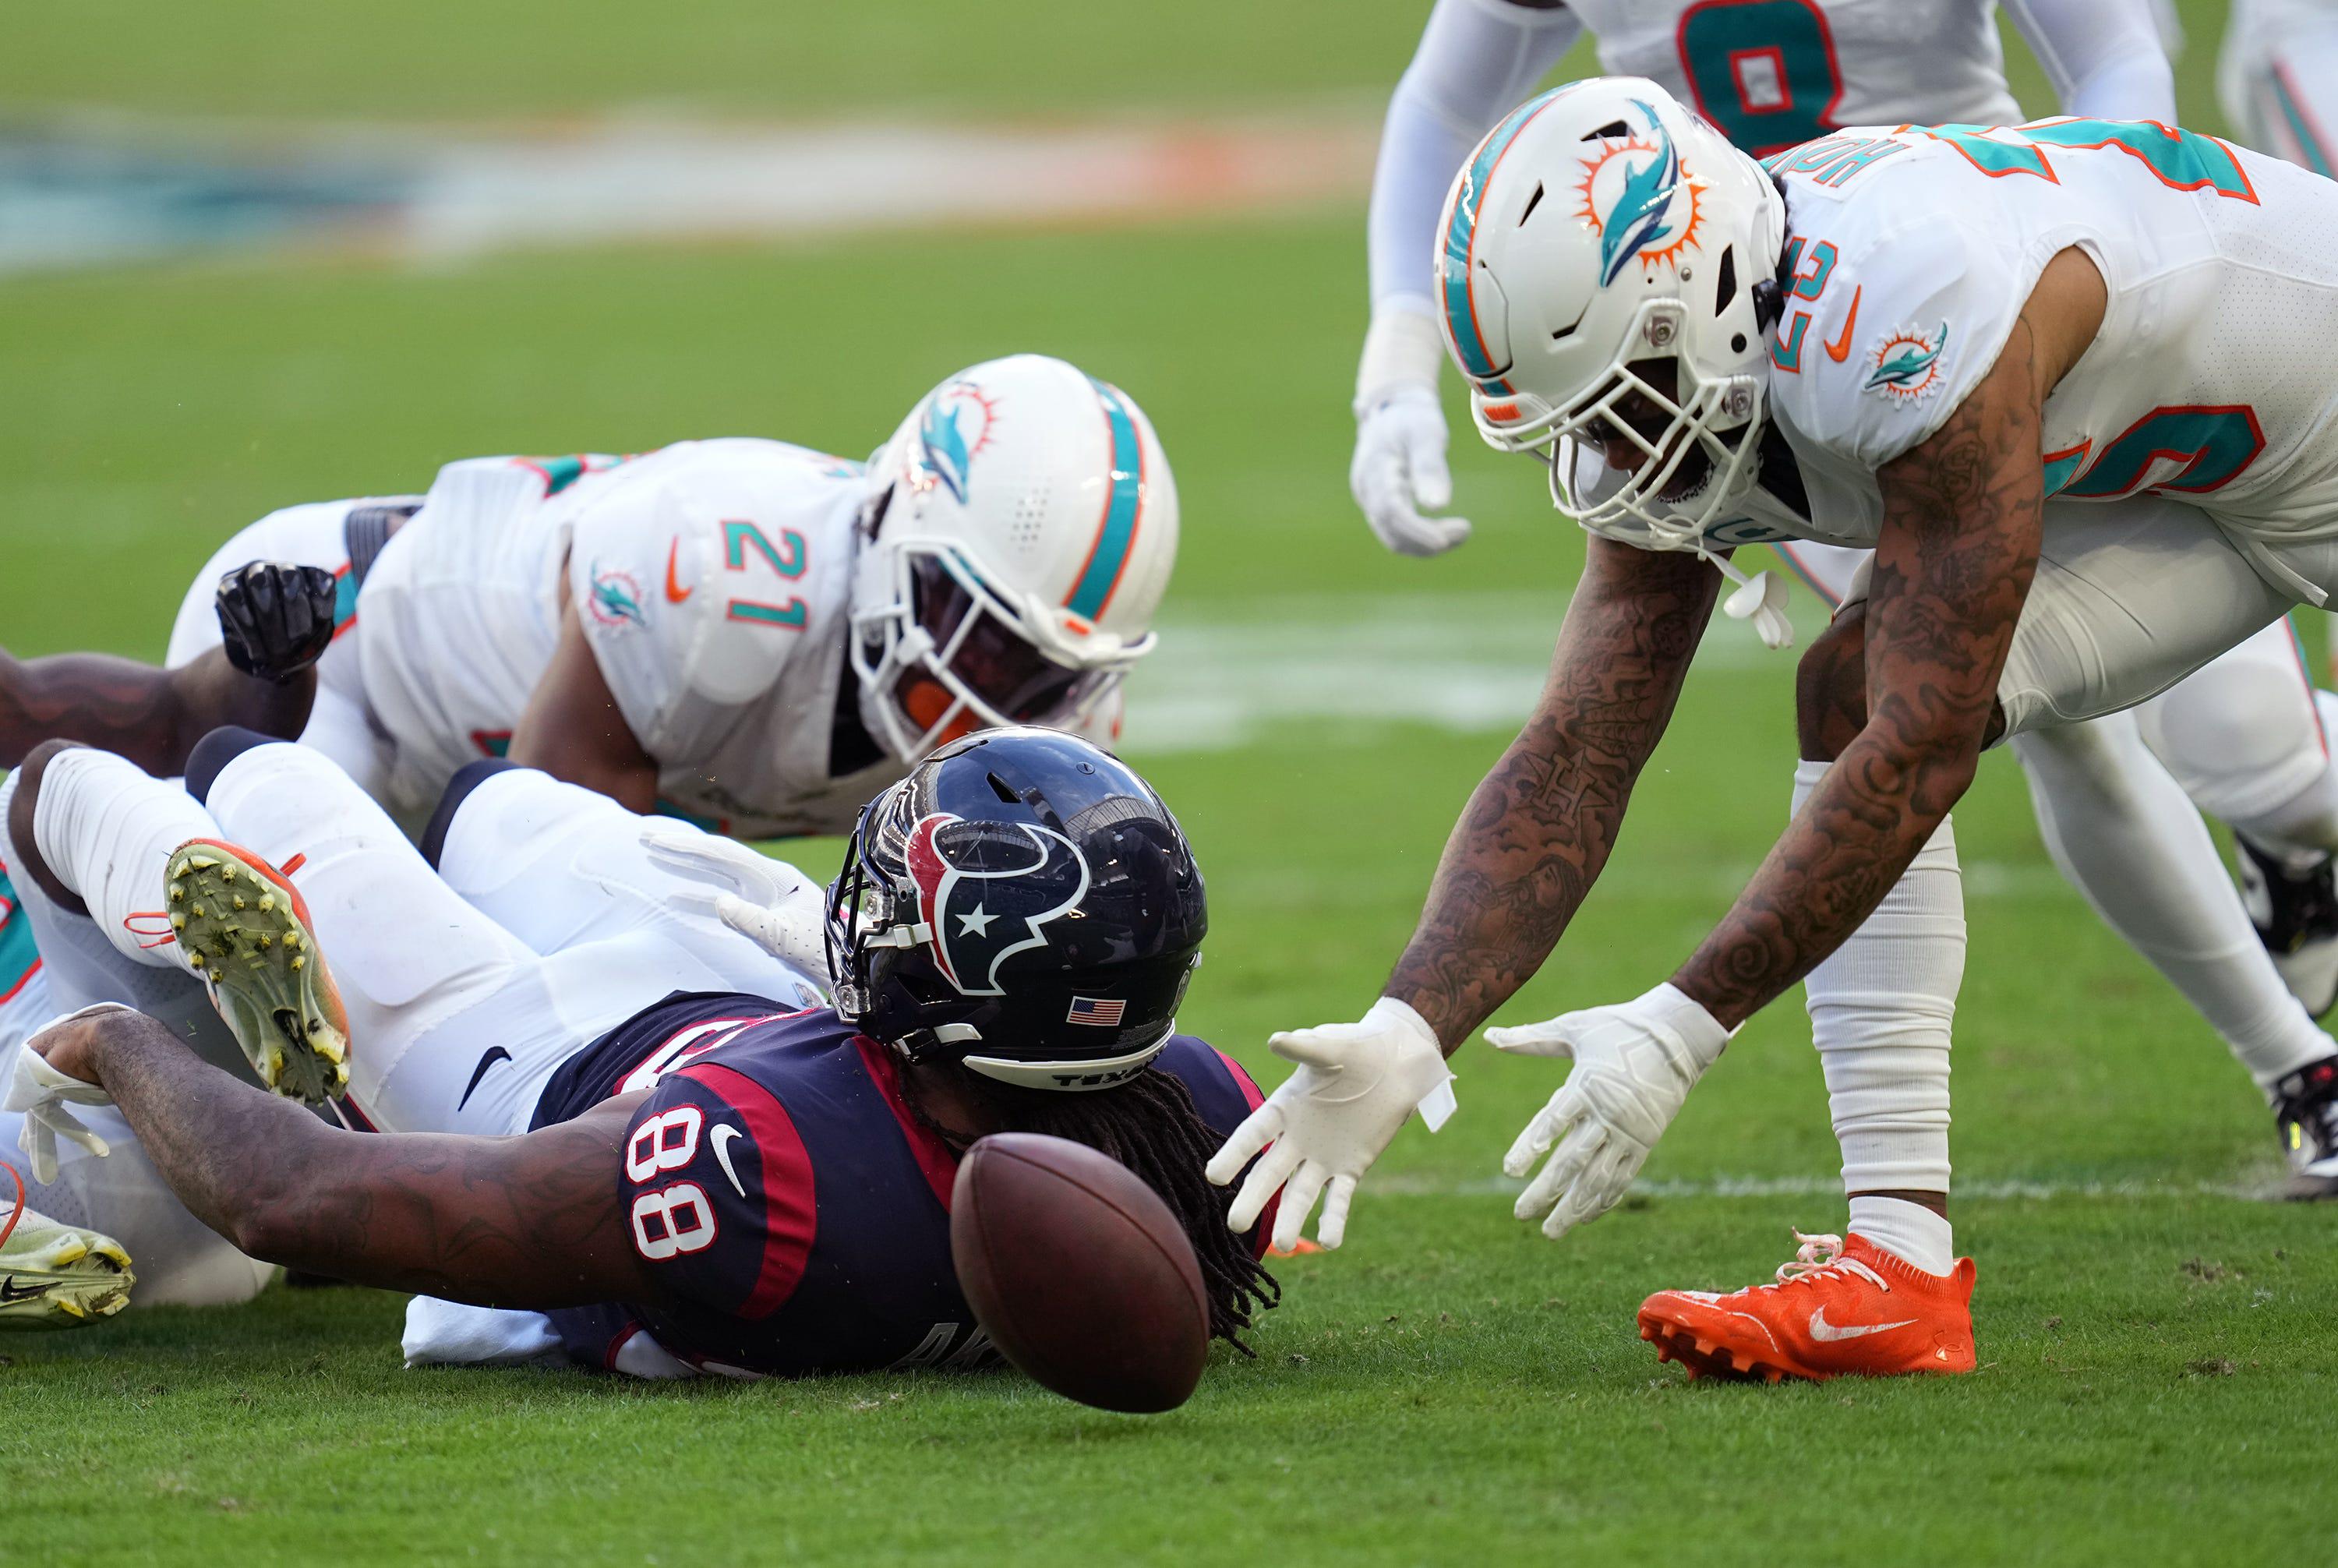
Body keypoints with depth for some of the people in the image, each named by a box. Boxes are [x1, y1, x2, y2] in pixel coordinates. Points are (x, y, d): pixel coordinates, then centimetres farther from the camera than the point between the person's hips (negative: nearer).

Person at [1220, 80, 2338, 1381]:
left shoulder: (1907, 321, -39)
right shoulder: (1675, 390, -14)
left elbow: (1925, 752, -36)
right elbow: (1574, 763, -13)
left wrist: (1682, 1030, -35)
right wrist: (1406, 1035, -25)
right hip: (2158, 484, 7)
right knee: (1855, 700, -9)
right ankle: (1903, 1253, -12)